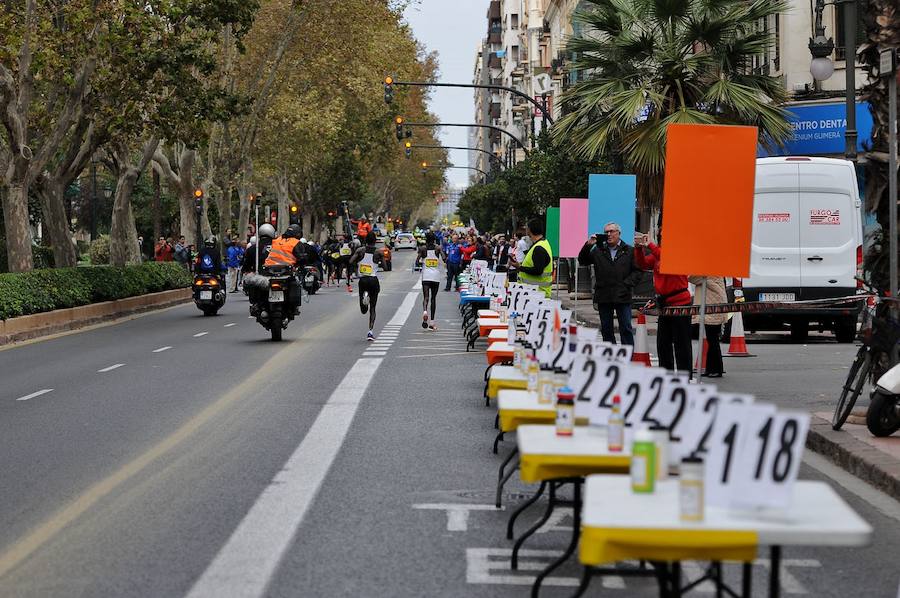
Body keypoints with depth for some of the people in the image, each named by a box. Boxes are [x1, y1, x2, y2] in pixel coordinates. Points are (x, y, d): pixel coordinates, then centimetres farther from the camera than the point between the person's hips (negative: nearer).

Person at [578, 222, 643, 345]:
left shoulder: (629, 251, 5)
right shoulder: (598, 250, 10)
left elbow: (637, 271, 2)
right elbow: (582, 261, 6)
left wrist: (626, 284, -10)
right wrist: (588, 245, -7)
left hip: (622, 297, -3)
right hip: (603, 297, 3)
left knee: (626, 328, -1)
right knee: (606, 329, 8)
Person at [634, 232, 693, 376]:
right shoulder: (658, 252, 12)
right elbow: (643, 264, 10)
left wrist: (650, 245, -27)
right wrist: (638, 247, -5)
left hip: (679, 303, -8)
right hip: (664, 304, 8)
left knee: (681, 344, -5)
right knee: (663, 343, 13)